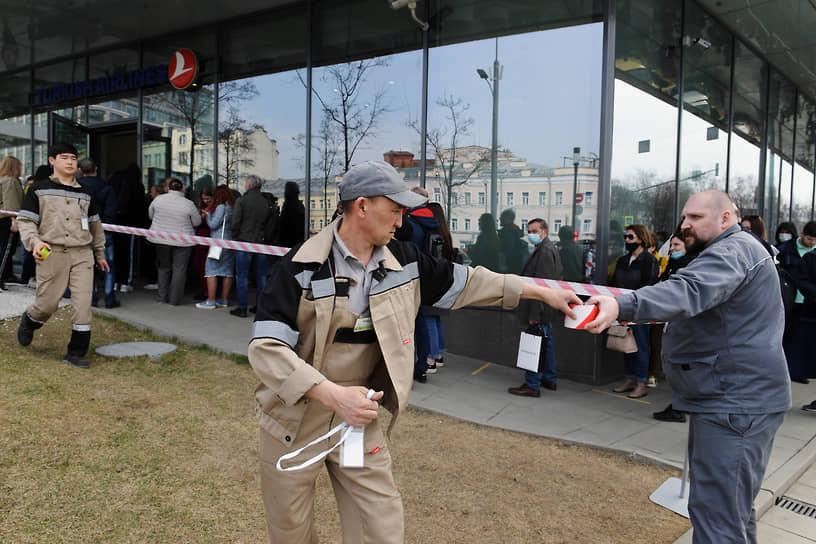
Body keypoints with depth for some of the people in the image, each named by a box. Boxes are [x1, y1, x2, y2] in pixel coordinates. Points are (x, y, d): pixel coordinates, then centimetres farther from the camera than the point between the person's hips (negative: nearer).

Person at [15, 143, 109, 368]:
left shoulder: (85, 193, 15)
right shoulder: (39, 190, 5)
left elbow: (95, 224, 24)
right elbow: (25, 221, 2)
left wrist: (99, 252, 26)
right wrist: (34, 241, -16)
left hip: (82, 254, 3)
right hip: (51, 254, -3)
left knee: (83, 303, -5)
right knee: (47, 303, 1)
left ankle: (76, 352, 4)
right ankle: (28, 322, 37)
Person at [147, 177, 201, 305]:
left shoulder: (158, 199, -4)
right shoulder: (188, 204, -11)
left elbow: (150, 215, 11)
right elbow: (197, 222, -1)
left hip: (160, 239, 3)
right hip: (182, 241, -3)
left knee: (164, 267, 16)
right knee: (179, 269, 5)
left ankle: (162, 296, 20)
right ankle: (174, 299, 6)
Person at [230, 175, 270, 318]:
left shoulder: (241, 201, -8)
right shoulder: (266, 202, 4)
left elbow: (235, 223, -9)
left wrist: (237, 236, 6)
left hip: (244, 242, -4)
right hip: (261, 242, 4)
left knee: (242, 275, 2)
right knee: (261, 276, 10)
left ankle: (242, 308, 3)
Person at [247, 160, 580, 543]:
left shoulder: (402, 260, -2)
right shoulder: (301, 266, -18)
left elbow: (463, 281, 8)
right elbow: (266, 347, -25)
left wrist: (540, 292, 6)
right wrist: (332, 394, -36)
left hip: (358, 416, 3)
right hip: (295, 418, -3)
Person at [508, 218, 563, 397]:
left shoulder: (544, 251, -16)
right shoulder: (550, 249, 17)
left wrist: (535, 313, -24)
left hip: (539, 310, -11)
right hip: (546, 310, 11)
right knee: (546, 343, 17)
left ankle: (532, 385, -2)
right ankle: (549, 380, 28)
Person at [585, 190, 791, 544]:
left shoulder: (733, 251, -17)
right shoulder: (740, 250, 20)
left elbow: (690, 289, -37)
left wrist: (622, 306, -50)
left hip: (734, 404, -12)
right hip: (736, 398, 12)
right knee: (734, 506, 23)